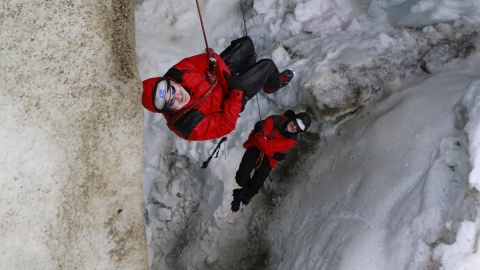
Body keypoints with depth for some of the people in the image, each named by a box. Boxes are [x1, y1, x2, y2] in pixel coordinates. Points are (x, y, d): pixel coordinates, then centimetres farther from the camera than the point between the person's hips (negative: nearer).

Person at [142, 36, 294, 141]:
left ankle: (248, 70, 45)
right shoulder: (191, 126, -40)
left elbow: (208, 59, -18)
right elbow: (226, 125, -29)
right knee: (267, 66, -5)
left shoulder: (175, 75, -28)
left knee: (246, 43, 10)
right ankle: (273, 85, 36)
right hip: (229, 98, -5)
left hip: (222, 76, 5)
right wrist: (236, 92, -31)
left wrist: (226, 77, -30)